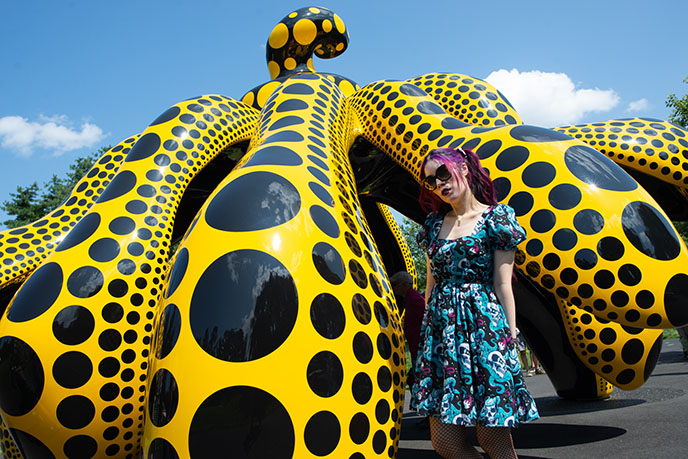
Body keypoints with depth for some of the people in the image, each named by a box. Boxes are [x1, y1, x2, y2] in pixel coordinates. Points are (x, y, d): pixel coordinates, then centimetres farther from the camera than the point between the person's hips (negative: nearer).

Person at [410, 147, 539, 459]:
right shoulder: (434, 224, 15)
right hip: (441, 325, 5)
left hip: (482, 323, -4)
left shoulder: (495, 218, 2)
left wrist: (510, 337, -6)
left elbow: (503, 284, -2)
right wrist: (427, 332, 13)